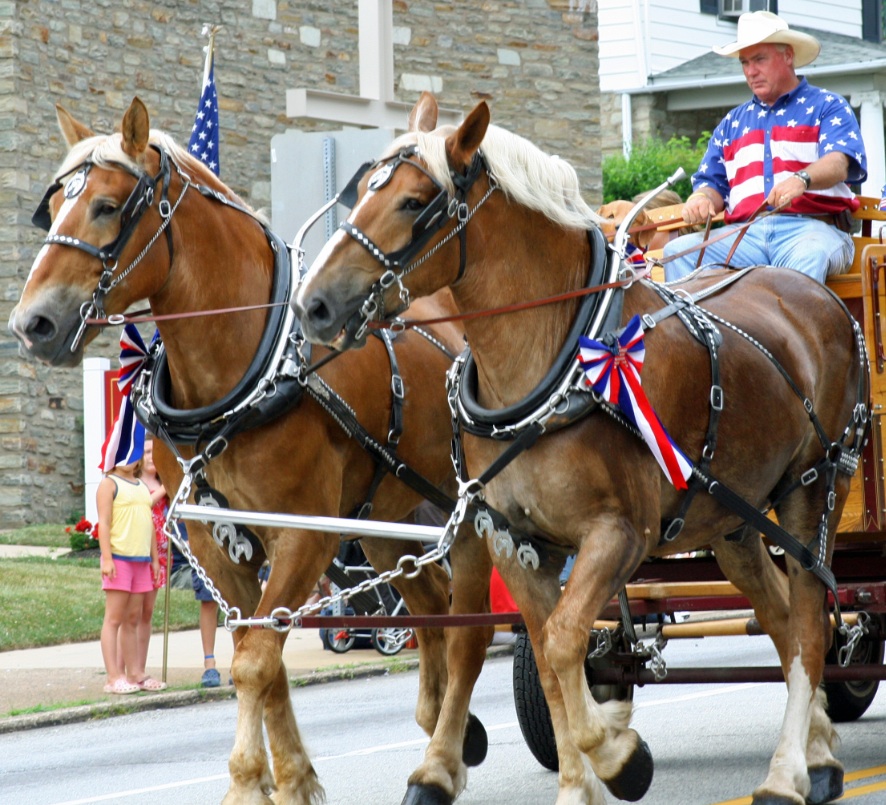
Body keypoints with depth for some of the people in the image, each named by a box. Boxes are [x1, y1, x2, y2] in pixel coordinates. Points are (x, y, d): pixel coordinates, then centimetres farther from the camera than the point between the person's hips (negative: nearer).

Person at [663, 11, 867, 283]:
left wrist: (802, 179, -31)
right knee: (678, 251, -22)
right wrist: (702, 198, -4)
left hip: (812, 228, -5)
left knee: (808, 258, -41)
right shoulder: (733, 122, 27)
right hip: (745, 234, 5)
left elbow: (838, 163, -8)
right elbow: (713, 182, 23)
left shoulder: (828, 107, 11)